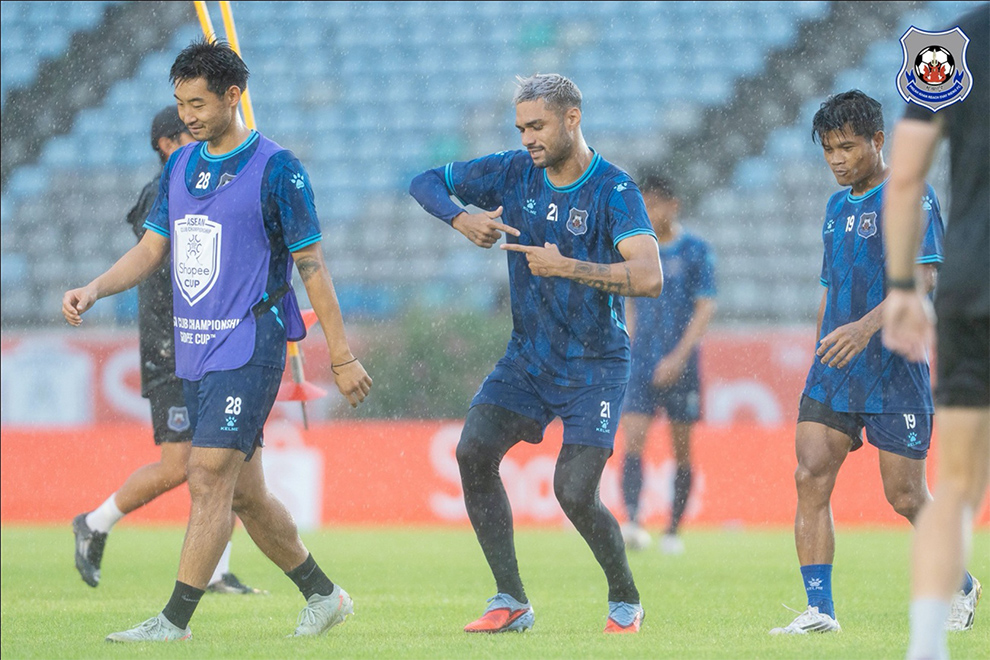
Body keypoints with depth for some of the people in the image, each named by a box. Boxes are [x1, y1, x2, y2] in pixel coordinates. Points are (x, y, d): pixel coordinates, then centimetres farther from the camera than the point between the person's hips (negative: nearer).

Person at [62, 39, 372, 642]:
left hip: (248, 349, -7)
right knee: (243, 492, 12)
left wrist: (343, 356, -6)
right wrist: (93, 291, -4)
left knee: (210, 478, -14)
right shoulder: (179, 167, 12)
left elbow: (312, 265, -6)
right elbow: (152, 249, 14)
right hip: (193, 353, 7)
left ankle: (176, 621, -13)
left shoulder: (276, 169, -8)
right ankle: (324, 596, 26)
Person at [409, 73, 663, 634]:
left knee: (574, 493, -15)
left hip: (595, 367, -5)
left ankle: (626, 601, 12)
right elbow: (427, 182, 8)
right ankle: (512, 603, -6)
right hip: (527, 357, 5)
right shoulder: (513, 173, 0)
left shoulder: (613, 191, -16)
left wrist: (567, 267, -34)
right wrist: (463, 220, -12)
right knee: (474, 452, -14)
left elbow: (649, 277, -29)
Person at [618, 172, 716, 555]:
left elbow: (705, 308, -7)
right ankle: (632, 521, -25)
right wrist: (629, 348, 12)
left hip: (680, 366, -3)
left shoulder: (695, 250, -2)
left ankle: (673, 531, 14)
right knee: (632, 442, -14)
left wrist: (679, 356, -16)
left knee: (681, 449, 4)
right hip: (640, 364, 3)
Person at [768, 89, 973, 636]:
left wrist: (867, 325, -32)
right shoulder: (838, 206, 16)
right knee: (810, 478, -10)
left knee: (905, 497, -1)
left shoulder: (909, 196, -7)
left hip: (894, 370, -6)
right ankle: (820, 610, -10)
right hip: (834, 371, 6)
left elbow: (923, 278, -19)